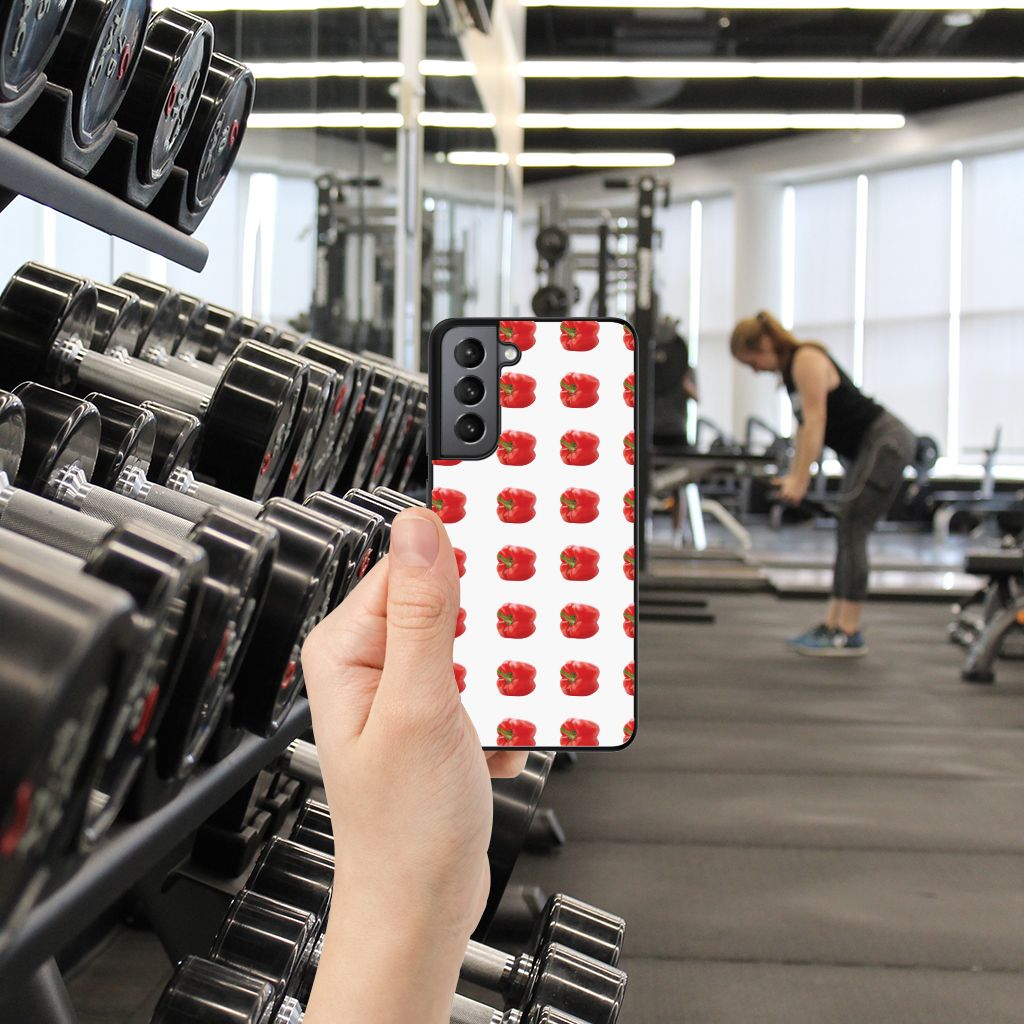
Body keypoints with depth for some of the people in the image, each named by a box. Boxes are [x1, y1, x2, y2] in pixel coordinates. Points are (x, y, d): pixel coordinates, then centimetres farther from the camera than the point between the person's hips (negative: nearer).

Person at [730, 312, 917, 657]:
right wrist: (793, 475, 10)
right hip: (867, 448, 10)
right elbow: (805, 426, 14)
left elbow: (815, 421, -22)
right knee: (848, 534, 9)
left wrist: (800, 480, -23)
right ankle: (832, 624, 12)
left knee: (851, 530, -12)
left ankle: (849, 634, -10)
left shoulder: (807, 360, -16)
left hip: (887, 443, -10)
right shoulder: (790, 369, 12)